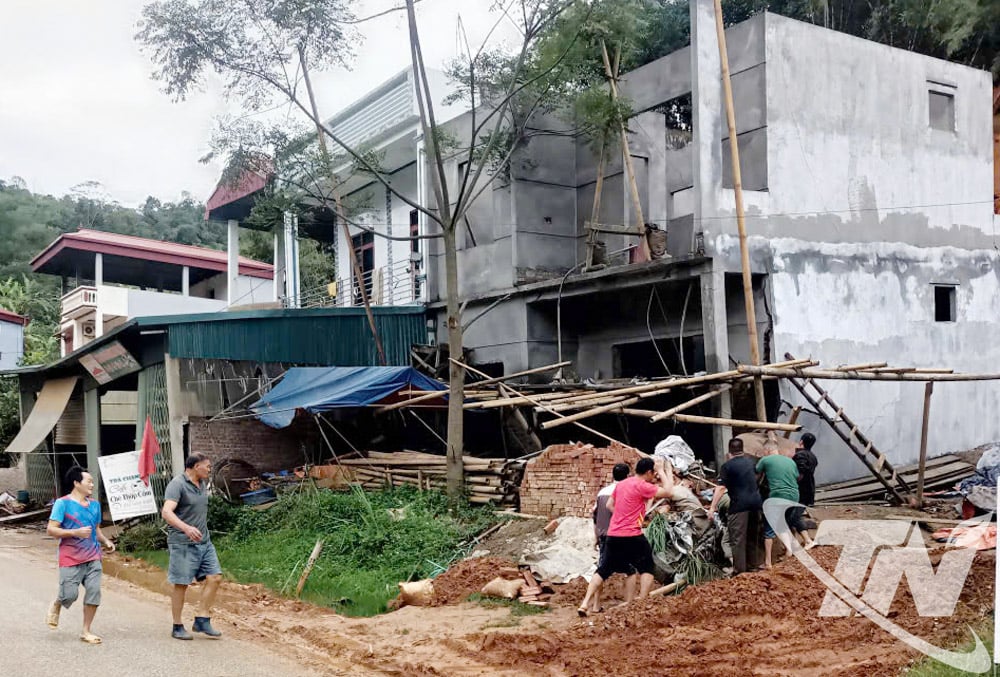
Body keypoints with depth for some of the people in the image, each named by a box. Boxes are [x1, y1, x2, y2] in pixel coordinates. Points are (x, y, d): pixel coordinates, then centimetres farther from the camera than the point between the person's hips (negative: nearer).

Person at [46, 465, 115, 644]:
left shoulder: (95, 505, 13)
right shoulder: (63, 503, -6)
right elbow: (51, 530, -10)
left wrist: (106, 541, 6)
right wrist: (76, 532, -21)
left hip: (93, 558, 5)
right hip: (71, 559, -5)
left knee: (94, 593, -3)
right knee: (70, 595, -5)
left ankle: (86, 631, 11)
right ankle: (56, 607, 33)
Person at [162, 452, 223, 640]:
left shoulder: (202, 484, 13)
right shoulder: (178, 484, -13)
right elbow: (167, 512, -26)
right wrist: (186, 528, -41)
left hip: (204, 542, 8)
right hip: (183, 543, -8)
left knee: (214, 577, 0)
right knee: (181, 584, 1)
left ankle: (201, 620, 7)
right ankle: (177, 627, 12)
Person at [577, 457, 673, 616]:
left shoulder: (621, 484, 13)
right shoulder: (642, 486, -10)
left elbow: (609, 505, 20)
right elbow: (667, 491, -10)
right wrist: (661, 471, 1)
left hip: (613, 535, 7)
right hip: (632, 536, -7)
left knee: (604, 570, 11)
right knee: (647, 568, 11)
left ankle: (585, 603, 1)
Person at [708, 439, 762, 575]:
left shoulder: (727, 466, -7)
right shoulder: (750, 461, 13)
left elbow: (721, 488, -14)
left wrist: (712, 507, -13)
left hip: (739, 504, -7)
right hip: (755, 501, 7)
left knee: (737, 538, -3)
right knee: (751, 535, 17)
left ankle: (740, 570, -6)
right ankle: (750, 565, 25)